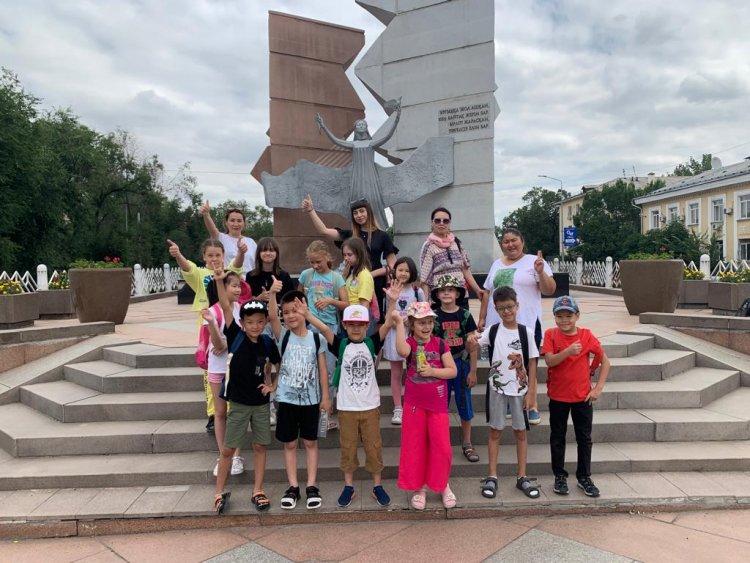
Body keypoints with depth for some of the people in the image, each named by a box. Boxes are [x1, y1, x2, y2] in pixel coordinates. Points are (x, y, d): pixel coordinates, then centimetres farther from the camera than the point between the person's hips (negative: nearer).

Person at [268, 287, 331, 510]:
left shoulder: (316, 338, -4)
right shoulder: (283, 336, -4)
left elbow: (322, 369, 0)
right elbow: (272, 316, -23)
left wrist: (325, 396, -1)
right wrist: (272, 293, -39)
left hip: (310, 399, 0)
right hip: (286, 398, 1)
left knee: (310, 442, 9)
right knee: (289, 443, 9)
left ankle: (311, 486, 19)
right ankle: (293, 486, 21)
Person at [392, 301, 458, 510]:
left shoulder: (439, 343, -1)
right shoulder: (410, 342, -6)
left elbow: (452, 371, -3)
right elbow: (402, 351, -32)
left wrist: (433, 371, -18)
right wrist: (399, 324, -36)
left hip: (438, 403, 1)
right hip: (414, 403, -1)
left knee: (441, 446, 3)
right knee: (415, 446, 8)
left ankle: (443, 485, 26)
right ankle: (419, 487, 25)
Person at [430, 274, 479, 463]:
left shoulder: (465, 315, -2)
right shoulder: (434, 316, -3)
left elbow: (472, 345, 0)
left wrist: (473, 371, -2)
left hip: (462, 364, 1)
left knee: (465, 406, 10)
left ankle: (467, 444, 26)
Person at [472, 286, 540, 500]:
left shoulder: (526, 332, -4)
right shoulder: (493, 330, -2)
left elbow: (532, 363, -2)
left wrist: (531, 392, -5)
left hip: (520, 389, 0)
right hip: (497, 388, 0)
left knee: (520, 432, 9)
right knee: (495, 432, 7)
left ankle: (522, 477, 22)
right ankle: (492, 477, 16)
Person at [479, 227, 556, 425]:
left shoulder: (533, 262, 1)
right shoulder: (496, 264, 17)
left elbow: (549, 290, -4)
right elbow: (487, 293, 20)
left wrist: (541, 272, -20)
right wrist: (482, 318, 16)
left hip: (526, 324, -5)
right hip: (497, 324, 5)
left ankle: (531, 406, 7)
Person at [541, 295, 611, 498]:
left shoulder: (586, 335, -5)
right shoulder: (551, 335, -7)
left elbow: (605, 361, 2)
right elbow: (550, 361, -18)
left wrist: (598, 388, -3)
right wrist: (569, 350, -33)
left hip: (583, 396, 1)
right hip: (558, 396, -1)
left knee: (584, 438, 10)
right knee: (558, 437, 10)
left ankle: (584, 477, 25)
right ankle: (560, 476, 25)